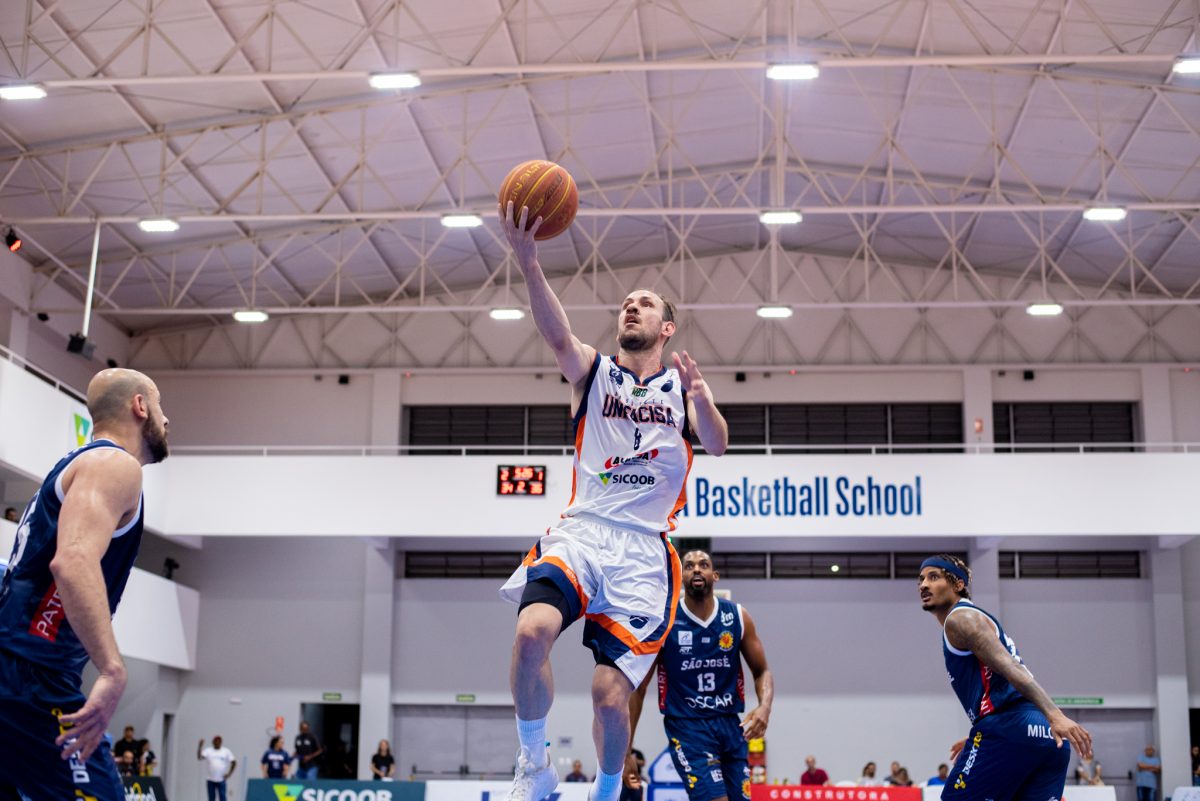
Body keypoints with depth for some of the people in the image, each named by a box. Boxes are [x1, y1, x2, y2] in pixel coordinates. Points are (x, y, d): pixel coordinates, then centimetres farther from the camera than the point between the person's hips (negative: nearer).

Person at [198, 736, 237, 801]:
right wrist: (200, 746, -23)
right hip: (210, 779, 1)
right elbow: (199, 757, -13)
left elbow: (234, 763, 6)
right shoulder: (208, 751, 3)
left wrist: (229, 774, -3)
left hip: (221, 780, -1)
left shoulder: (226, 751, 3)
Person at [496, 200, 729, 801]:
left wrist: (701, 399, -27)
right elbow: (557, 335, -9)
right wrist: (529, 263, -28)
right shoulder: (592, 372, 13)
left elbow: (717, 446, -5)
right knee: (532, 631, -28)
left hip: (642, 549, 0)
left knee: (610, 691, -8)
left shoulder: (683, 386, 14)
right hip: (580, 531, 0)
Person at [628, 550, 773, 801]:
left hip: (731, 725, 4)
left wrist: (765, 707, -12)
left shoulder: (738, 617, 2)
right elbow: (638, 688, 0)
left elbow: (762, 671, 11)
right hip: (686, 726, -4)